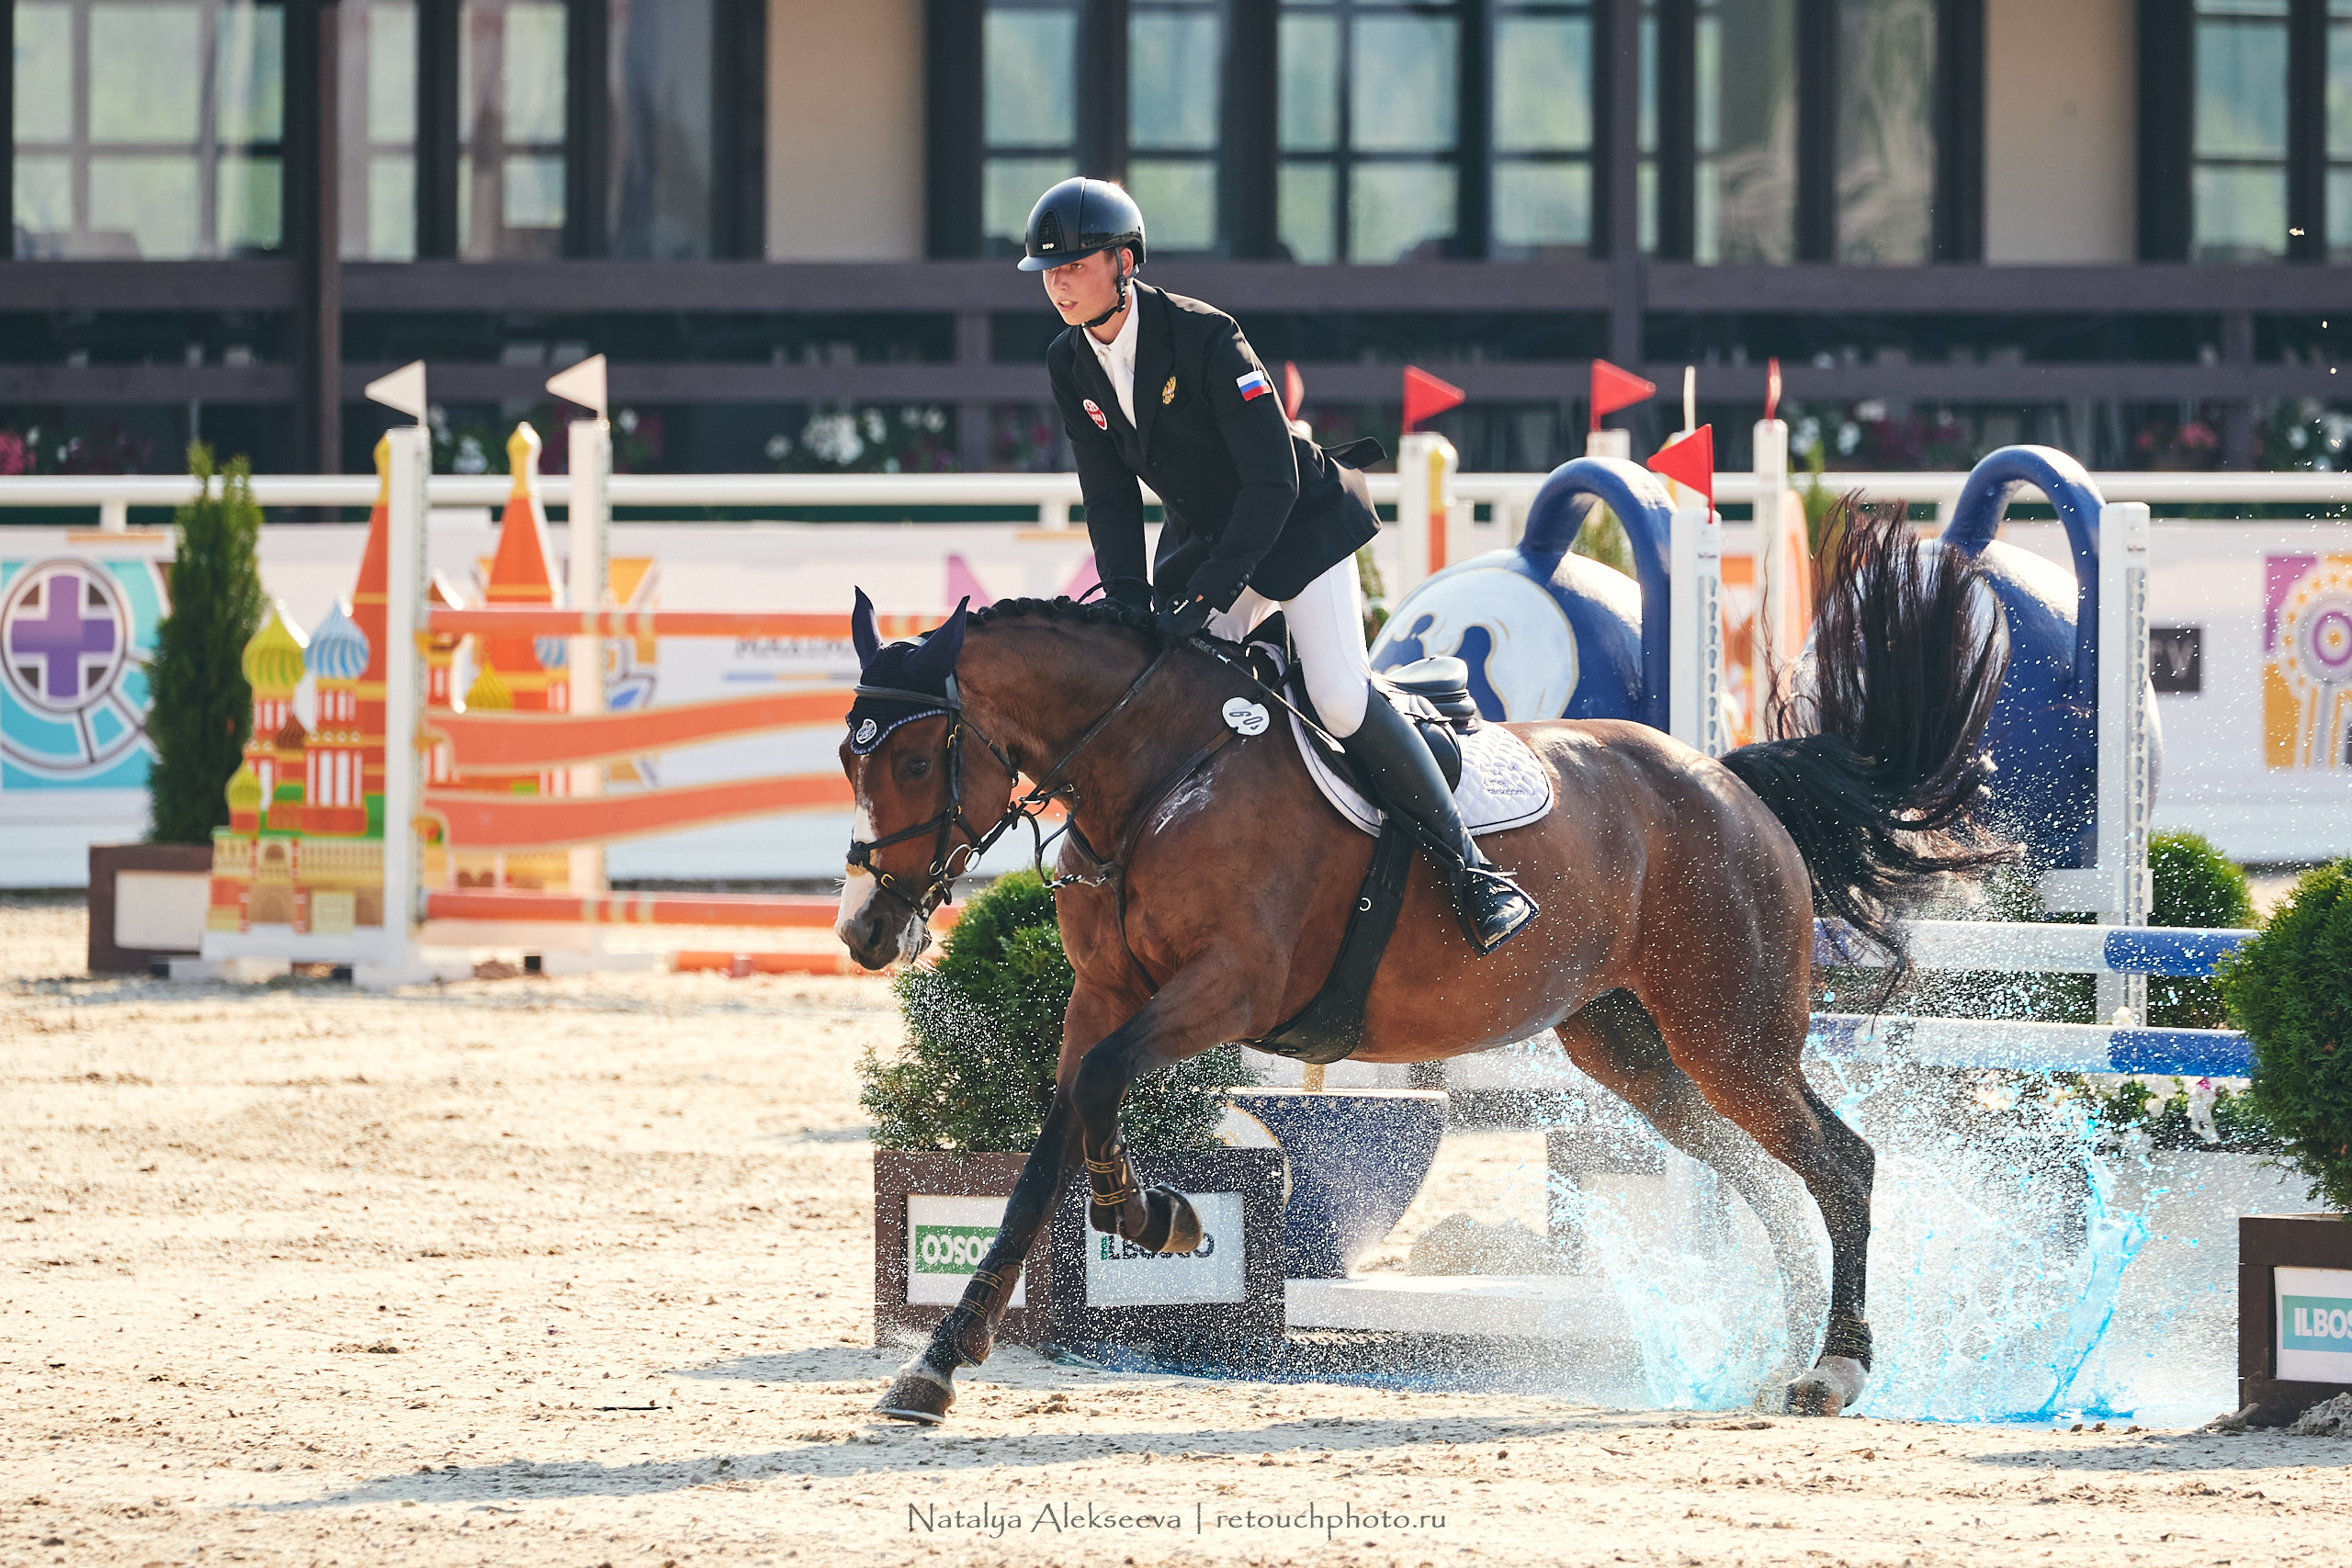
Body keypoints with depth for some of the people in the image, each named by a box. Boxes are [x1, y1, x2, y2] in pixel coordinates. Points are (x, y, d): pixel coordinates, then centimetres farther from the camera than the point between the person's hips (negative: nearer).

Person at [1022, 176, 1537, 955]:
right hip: (1202, 539, 7)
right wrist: (1131, 606, -13)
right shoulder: (1071, 366, -7)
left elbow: (1273, 485, -28)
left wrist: (1207, 594, -31)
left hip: (1298, 526, -7)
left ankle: (1472, 871, -11)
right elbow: (1110, 500, 0)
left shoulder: (1204, 337, -27)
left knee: (1340, 700, -18)